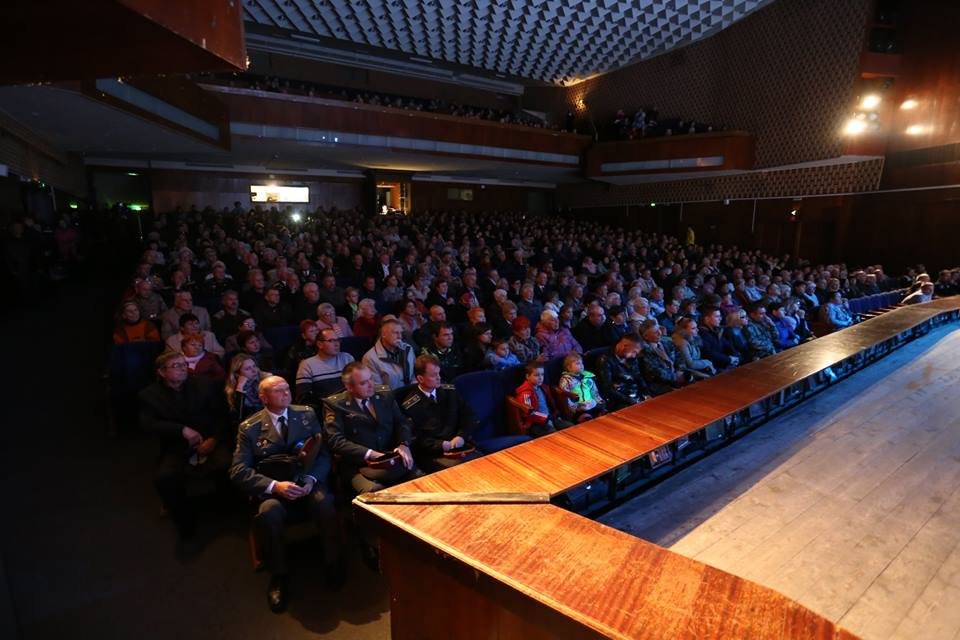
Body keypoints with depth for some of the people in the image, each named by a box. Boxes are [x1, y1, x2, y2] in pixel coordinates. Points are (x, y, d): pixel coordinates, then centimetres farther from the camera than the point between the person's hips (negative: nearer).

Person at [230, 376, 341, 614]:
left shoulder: (307, 415, 8)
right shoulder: (249, 428, 3)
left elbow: (324, 454, 5)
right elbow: (238, 471, -5)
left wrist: (311, 479, -16)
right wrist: (274, 486, -20)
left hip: (308, 485, 1)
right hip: (272, 491, -1)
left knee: (324, 502, -31)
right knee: (269, 512, -34)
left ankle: (333, 563, -7)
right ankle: (278, 575, -9)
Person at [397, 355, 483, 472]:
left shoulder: (449, 391, 10)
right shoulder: (410, 406, -2)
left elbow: (468, 415, 11)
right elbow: (415, 439, -3)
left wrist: (461, 436, -7)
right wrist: (442, 445, -15)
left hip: (460, 447, 4)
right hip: (433, 455, -4)